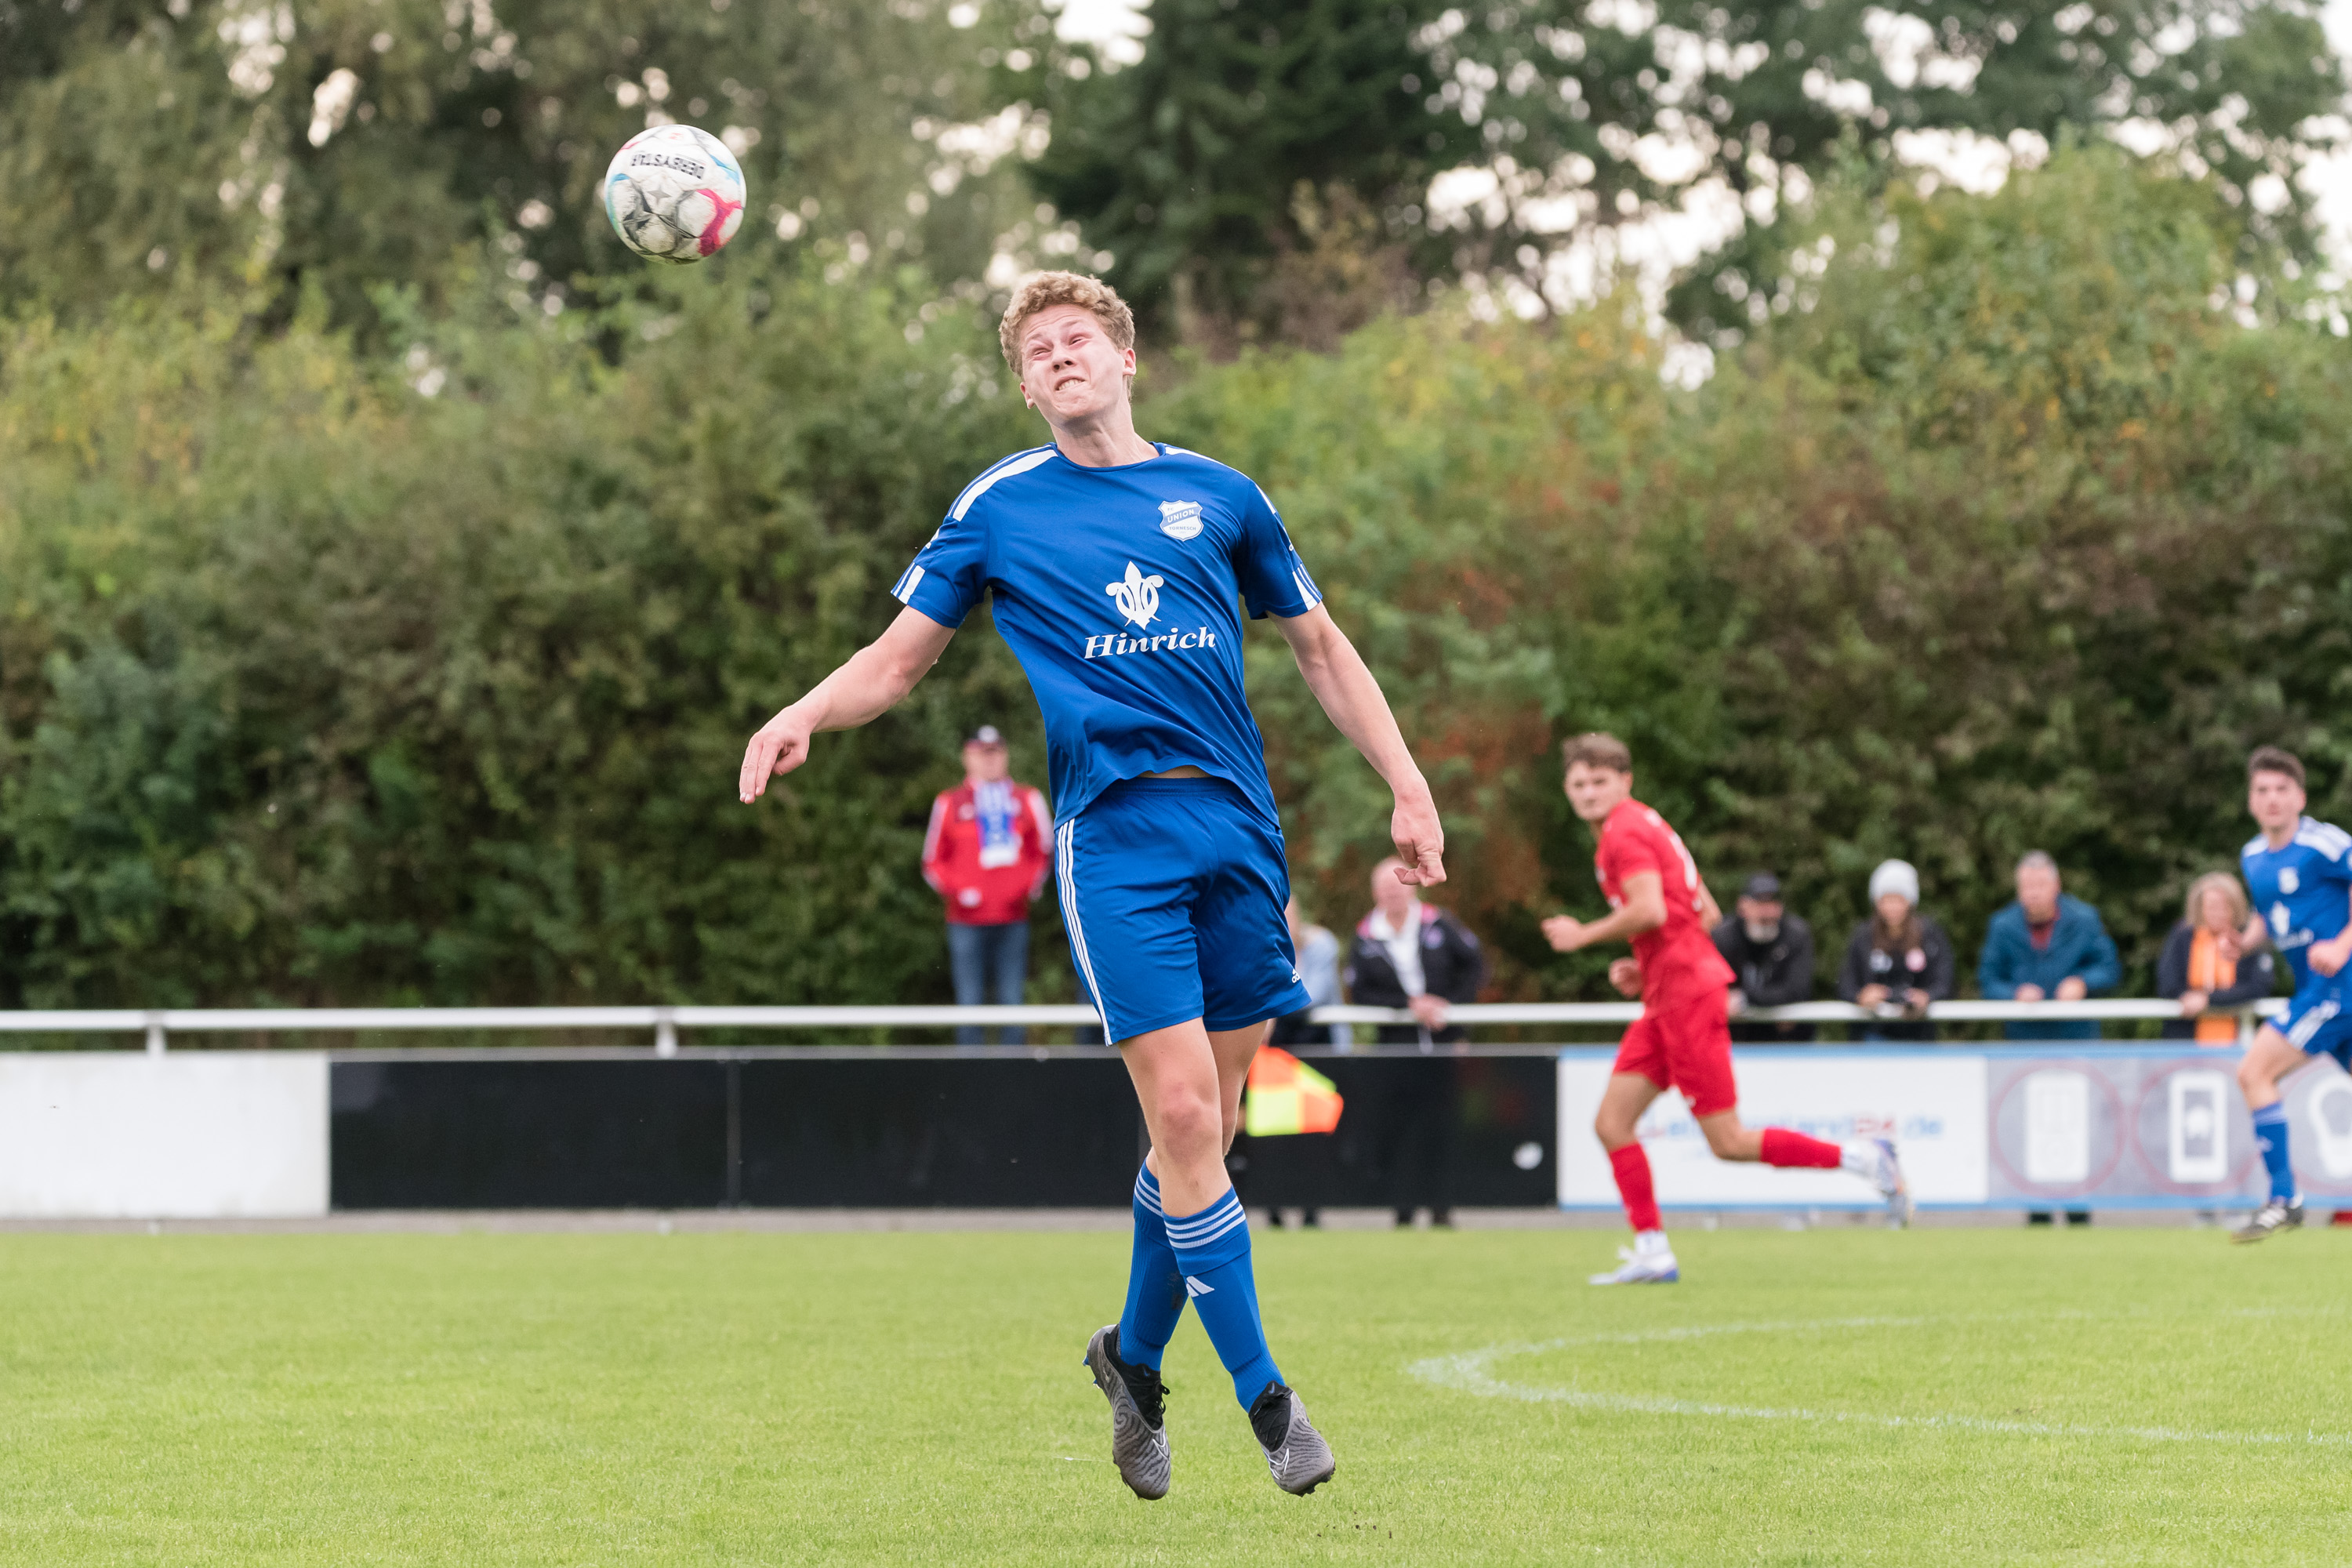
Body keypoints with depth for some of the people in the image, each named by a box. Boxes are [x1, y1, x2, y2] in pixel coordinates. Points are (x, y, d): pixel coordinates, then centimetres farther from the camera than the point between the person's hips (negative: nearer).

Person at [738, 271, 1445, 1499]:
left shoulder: (1219, 497, 13)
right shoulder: (1001, 507, 8)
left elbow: (1319, 648, 22)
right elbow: (897, 660, 10)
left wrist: (1407, 786, 15)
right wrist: (805, 714, -10)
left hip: (1238, 830, 3)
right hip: (1111, 832, -3)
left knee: (1206, 1123, 5)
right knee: (1184, 1113, -13)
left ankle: (1134, 1357, 25)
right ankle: (1262, 1393, -5)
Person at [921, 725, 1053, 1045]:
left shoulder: (1027, 800, 11)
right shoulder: (949, 803, 8)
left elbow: (1043, 852, 17)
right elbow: (933, 863, 10)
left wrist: (1031, 885, -2)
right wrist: (958, 890, -7)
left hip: (1013, 919, 1)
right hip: (967, 921, -1)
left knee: (1012, 1003, 0)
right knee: (969, 1003, -3)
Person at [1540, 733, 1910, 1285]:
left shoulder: (1625, 832, -10)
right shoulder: (1646, 827, 20)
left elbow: (1650, 911, -25)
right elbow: (1708, 914, 23)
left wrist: (1583, 935, -12)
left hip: (1687, 998, -10)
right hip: (1667, 1002, 10)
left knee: (1728, 1142, -8)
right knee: (1612, 1122, 4)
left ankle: (1865, 1159, -2)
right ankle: (1653, 1254, 3)